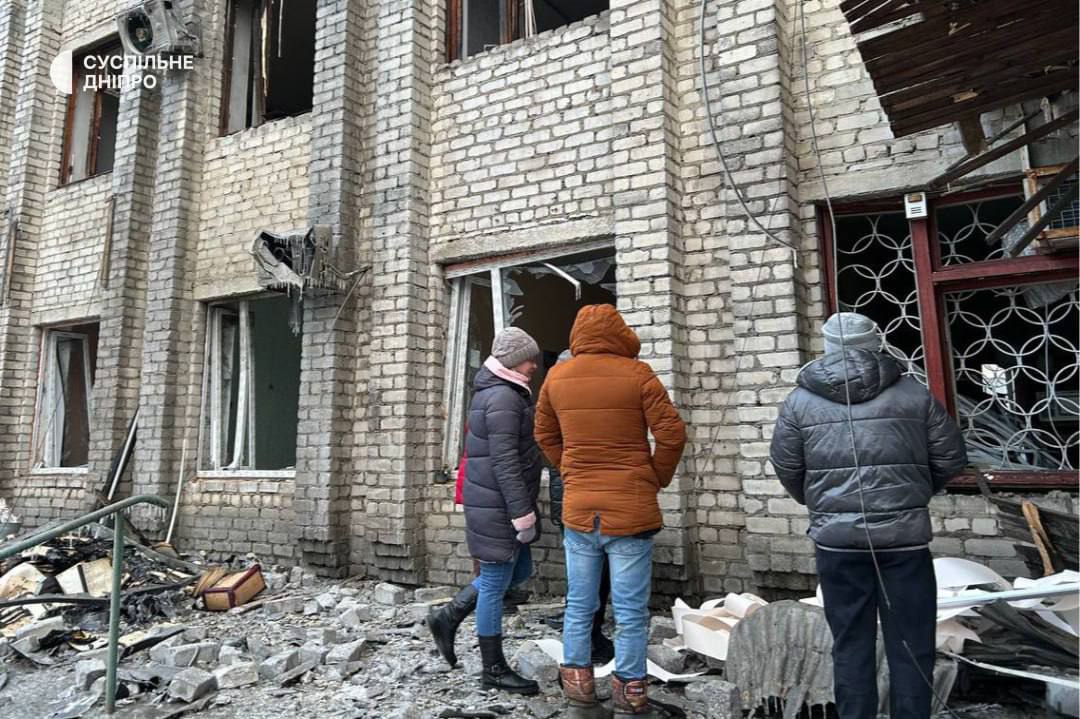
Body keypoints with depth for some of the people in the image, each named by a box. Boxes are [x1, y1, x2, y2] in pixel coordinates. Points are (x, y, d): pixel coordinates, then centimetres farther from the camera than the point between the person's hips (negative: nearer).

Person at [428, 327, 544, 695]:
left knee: (519, 570, 19)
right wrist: (522, 513, -21)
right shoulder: (504, 398, -18)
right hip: (498, 506, -10)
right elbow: (505, 462, -23)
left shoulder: (493, 391, 15)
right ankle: (494, 668, 18)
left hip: (494, 502, 10)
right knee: (496, 583, 2)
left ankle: (448, 617, 25)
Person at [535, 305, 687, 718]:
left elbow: (544, 435, 14)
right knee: (630, 612, 7)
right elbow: (672, 434, -9)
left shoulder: (557, 377, 4)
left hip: (577, 510, 4)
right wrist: (656, 479, 5)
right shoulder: (636, 374, -8)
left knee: (579, 606, 16)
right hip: (631, 509, -3)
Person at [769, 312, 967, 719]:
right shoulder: (913, 394, 3)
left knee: (851, 644, 11)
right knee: (910, 644, 11)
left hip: (836, 539, 0)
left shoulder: (801, 400, 2)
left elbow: (785, 466, 3)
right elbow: (951, 458, 7)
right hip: (905, 535, 0)